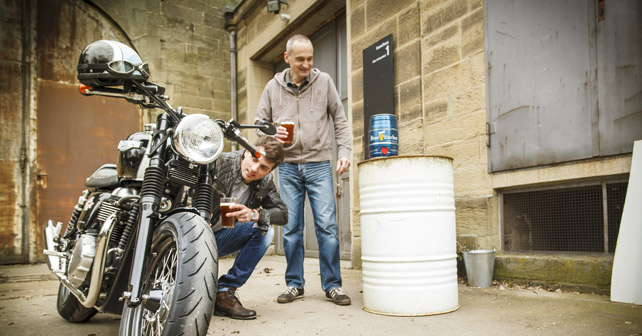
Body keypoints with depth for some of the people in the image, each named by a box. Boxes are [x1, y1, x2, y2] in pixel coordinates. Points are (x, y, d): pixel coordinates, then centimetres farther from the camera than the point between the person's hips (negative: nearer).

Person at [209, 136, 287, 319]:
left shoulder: (265, 182, -1)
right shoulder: (219, 162, -19)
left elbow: (283, 214, -7)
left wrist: (255, 214, -27)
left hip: (221, 238, 5)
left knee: (265, 231, -18)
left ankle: (225, 291, -9)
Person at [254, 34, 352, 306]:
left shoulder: (324, 81, 3)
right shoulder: (273, 87, 6)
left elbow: (340, 120, 6)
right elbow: (260, 123, 11)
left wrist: (344, 151, -5)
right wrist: (271, 135, -11)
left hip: (319, 164, -1)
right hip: (287, 165, 2)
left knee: (327, 226, -3)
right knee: (291, 227, 6)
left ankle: (332, 285, 8)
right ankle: (294, 284, 18)